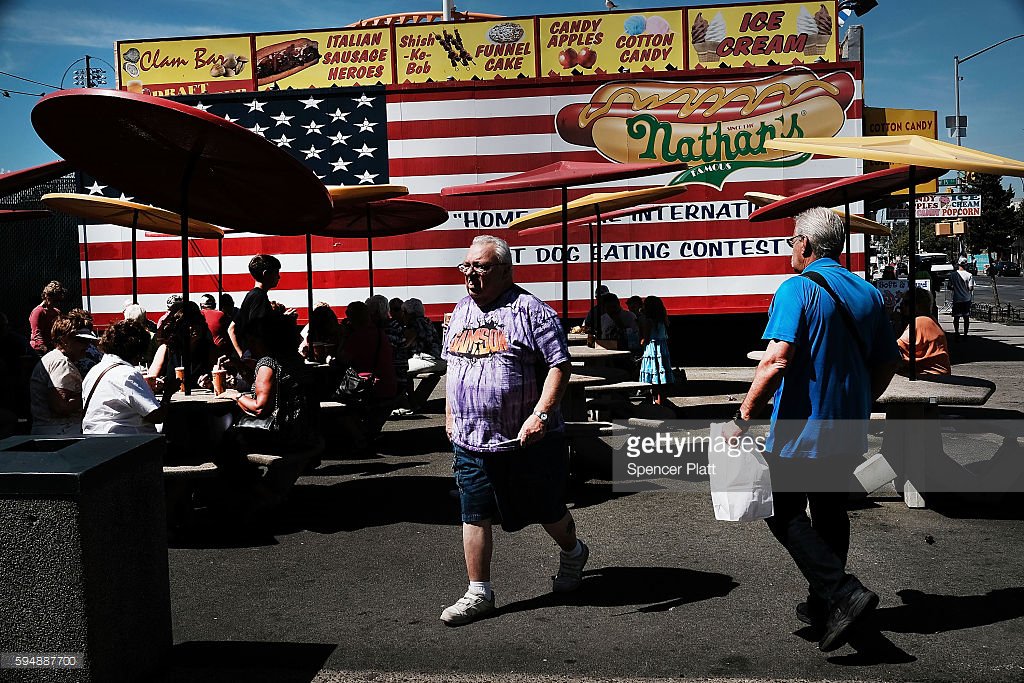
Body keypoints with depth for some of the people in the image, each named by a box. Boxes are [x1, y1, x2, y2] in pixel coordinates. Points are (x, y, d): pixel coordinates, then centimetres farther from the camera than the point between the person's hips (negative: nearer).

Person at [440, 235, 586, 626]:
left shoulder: (531, 310, -11)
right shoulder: (460, 313, 11)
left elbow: (560, 365, -15)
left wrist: (540, 414, -24)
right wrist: (449, 415, 20)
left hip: (527, 442, -5)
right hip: (470, 441, 5)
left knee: (547, 511, 13)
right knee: (474, 516, 5)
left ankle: (572, 554, 43)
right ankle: (479, 593, 18)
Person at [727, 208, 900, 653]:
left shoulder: (797, 289, -14)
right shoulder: (868, 293, 8)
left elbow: (777, 361, -26)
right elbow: (887, 364, 14)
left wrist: (743, 419, -21)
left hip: (802, 429, -7)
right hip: (849, 432, 7)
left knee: (786, 514, 6)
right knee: (831, 511, 19)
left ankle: (843, 593, -8)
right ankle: (824, 604, 28)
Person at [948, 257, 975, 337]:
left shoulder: (952, 275, -4)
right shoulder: (969, 275, -8)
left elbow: (950, 287, -1)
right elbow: (971, 288, -10)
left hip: (956, 299, 0)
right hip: (967, 299, 0)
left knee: (956, 317, 6)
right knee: (966, 317, 8)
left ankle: (957, 333, 2)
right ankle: (965, 334, 10)